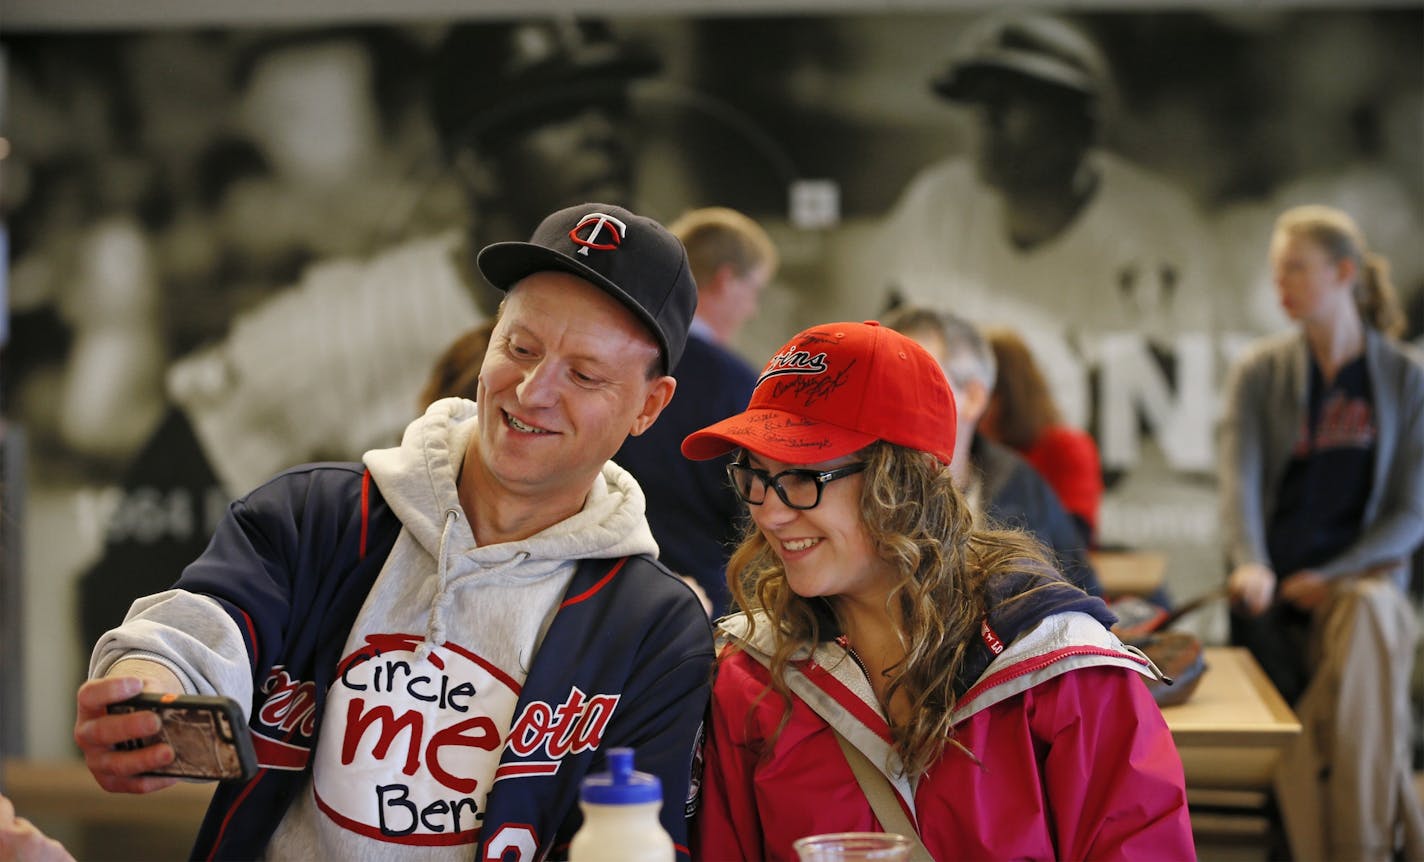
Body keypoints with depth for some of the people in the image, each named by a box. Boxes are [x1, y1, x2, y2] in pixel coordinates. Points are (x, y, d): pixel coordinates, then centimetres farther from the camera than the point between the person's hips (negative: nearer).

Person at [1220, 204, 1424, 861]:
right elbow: (1239, 480, -9)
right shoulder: (1259, 372, 6)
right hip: (1273, 593, 2)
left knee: (1368, 617, -36)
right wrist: (1250, 566, -29)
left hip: (1362, 577, -1)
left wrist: (1331, 578, -13)